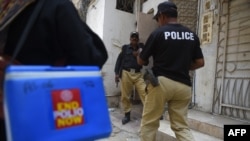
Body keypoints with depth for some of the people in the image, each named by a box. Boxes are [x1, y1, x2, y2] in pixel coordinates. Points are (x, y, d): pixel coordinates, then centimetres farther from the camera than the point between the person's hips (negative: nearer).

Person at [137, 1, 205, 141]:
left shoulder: (158, 33, -4)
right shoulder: (192, 35, 10)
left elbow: (141, 61, 3)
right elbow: (200, 63, 11)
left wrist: (139, 53, 25)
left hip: (161, 82, -5)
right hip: (184, 85, 5)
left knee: (149, 123, 9)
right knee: (182, 126, 13)